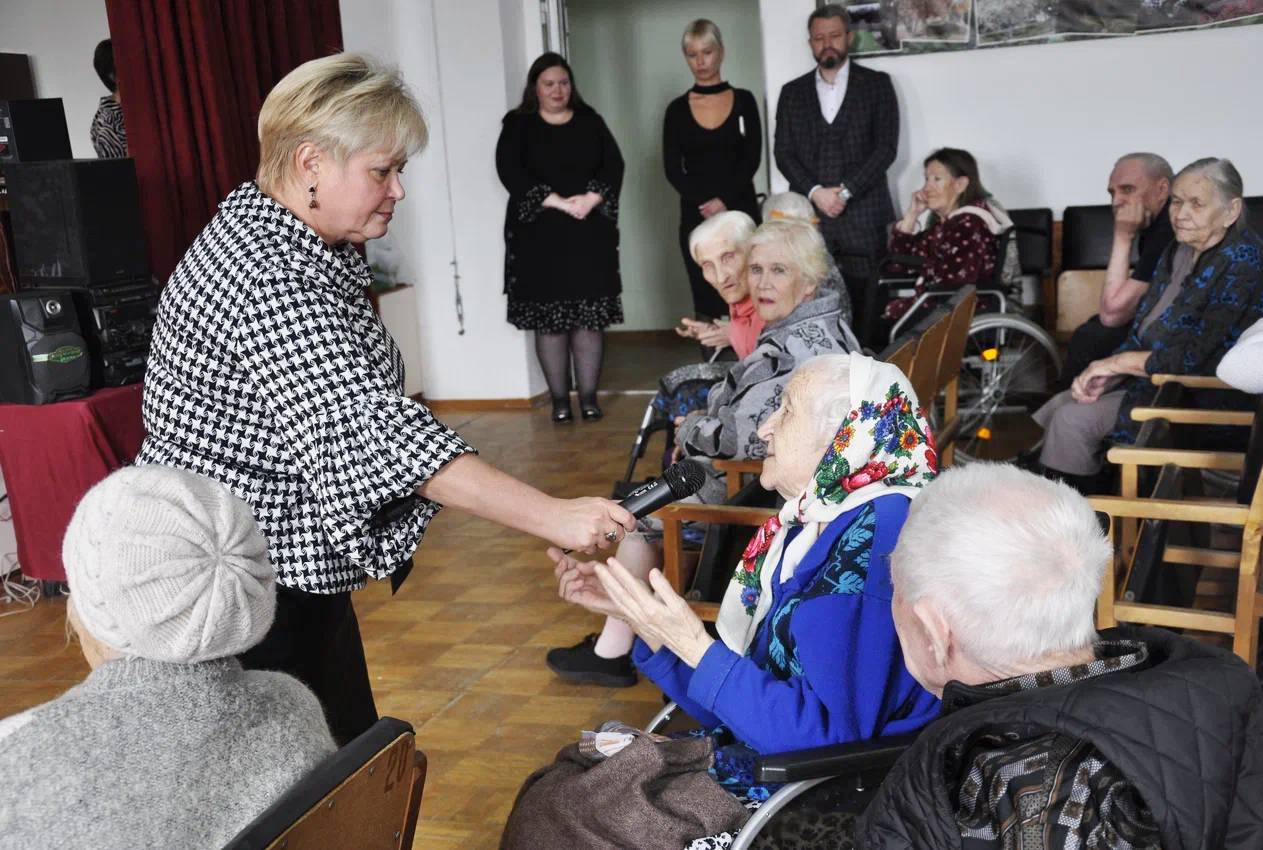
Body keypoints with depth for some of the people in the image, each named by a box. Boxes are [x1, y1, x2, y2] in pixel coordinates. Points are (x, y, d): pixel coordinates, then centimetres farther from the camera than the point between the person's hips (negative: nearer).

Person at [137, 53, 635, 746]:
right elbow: (371, 430, -34)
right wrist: (551, 516, -36)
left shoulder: (289, 245, 8)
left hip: (293, 572, 10)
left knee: (348, 758, 18)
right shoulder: (267, 279, -25)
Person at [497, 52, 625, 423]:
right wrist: (557, 202, -17)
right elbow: (510, 171, -9)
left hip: (590, 233, 2)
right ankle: (559, 399, 6)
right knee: (549, 320, -1)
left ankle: (589, 396, 7)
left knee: (590, 317, 0)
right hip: (538, 235, -2)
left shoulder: (590, 121, 12)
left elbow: (614, 164, 3)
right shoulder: (517, 125, 5)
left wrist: (591, 199, -15)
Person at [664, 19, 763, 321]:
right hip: (696, 217, 1)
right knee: (706, 301, 1)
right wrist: (704, 204, -14)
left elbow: (752, 158, -2)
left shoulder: (744, 101, 5)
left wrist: (724, 201, -14)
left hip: (740, 211, 0)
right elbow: (673, 170, 0)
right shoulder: (677, 109, 5)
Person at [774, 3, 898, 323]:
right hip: (809, 219, 2)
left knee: (867, 308, -4)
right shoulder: (792, 92, 14)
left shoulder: (876, 84, 8)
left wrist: (845, 191, -11)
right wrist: (816, 192, -10)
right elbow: (783, 152, 6)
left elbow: (886, 147, -1)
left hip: (864, 219, -1)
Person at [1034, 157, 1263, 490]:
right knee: (1057, 407, 3)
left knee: (1073, 420, -19)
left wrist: (1119, 361, -16)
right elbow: (1142, 331, 11)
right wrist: (1106, 374, -6)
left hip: (1201, 399, -9)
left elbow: (1196, 359, -23)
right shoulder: (1179, 251, 9)